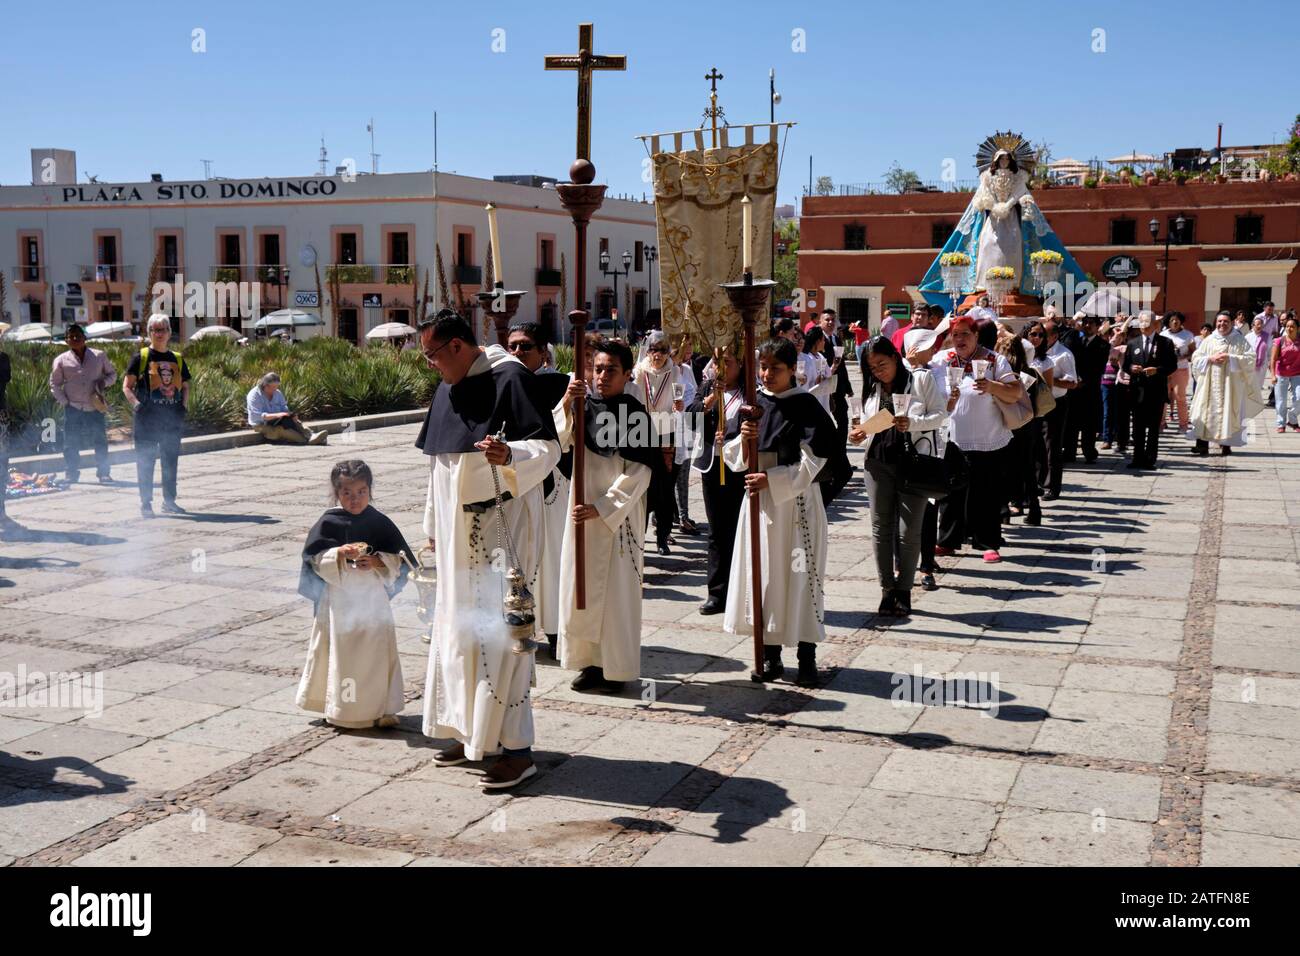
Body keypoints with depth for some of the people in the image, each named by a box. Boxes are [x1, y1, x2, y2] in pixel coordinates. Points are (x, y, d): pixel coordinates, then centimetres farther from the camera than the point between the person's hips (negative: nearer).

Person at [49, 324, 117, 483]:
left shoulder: (99, 356, 3)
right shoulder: (61, 360, 2)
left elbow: (112, 373, 14)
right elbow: (54, 383, 9)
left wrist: (104, 382, -7)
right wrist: (64, 402, -2)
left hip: (95, 407, 0)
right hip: (73, 409, 0)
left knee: (100, 441, 2)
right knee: (71, 443, 1)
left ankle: (103, 473, 11)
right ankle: (72, 475, 12)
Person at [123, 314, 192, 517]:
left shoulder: (177, 359, 10)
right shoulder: (141, 357, -2)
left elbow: (185, 386, 20)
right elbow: (127, 386, -2)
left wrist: (183, 405, 4)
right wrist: (136, 405, -16)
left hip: (173, 416, 4)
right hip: (148, 417, -4)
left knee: (171, 459, 11)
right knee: (146, 459, -1)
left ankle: (169, 500, 21)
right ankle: (146, 502, 5)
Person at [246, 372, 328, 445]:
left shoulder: (278, 393, 9)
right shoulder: (254, 395, -11)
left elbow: (284, 409, 7)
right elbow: (257, 416, -21)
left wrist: (291, 415, -18)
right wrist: (277, 415, -32)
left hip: (276, 421, 6)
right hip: (261, 425, -6)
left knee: (295, 422, -24)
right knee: (282, 429, -34)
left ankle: (312, 435, -48)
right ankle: (308, 440, -51)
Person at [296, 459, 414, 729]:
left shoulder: (380, 522, 1)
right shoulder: (328, 523, -2)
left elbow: (399, 559, 2)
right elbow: (316, 559, -4)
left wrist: (376, 561, -15)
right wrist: (340, 553, -20)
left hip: (373, 598, 1)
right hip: (339, 600, -1)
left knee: (377, 652, 2)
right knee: (341, 654, 3)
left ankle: (382, 708, 12)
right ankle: (342, 709, 15)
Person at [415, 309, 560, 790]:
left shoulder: (509, 378, -13)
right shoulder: (447, 389, 12)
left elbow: (549, 447, -17)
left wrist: (509, 454, -37)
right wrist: (434, 526, 20)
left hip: (500, 526, -8)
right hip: (458, 530, 8)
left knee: (499, 629, -8)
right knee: (459, 628, 12)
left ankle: (516, 747, -2)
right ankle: (471, 731, 24)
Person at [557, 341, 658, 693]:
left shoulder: (636, 414, -7)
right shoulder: (583, 405, 4)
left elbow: (638, 474, -11)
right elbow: (556, 443, -9)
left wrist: (600, 509, -17)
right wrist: (566, 406, -24)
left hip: (619, 512, -4)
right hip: (583, 509, 4)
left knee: (617, 588, 1)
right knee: (581, 584, 8)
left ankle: (617, 667, 10)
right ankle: (589, 661, 19)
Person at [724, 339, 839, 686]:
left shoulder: (807, 407, -7)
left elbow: (811, 463, -12)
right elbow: (734, 458, 9)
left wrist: (771, 480, -20)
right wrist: (743, 439, -11)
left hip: (796, 503, -5)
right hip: (758, 499, 5)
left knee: (800, 576, -1)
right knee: (763, 575, 8)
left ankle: (807, 657, 7)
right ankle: (770, 654, 18)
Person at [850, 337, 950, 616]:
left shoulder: (922, 378, -1)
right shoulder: (872, 388, 12)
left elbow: (940, 413, -5)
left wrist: (912, 423, -21)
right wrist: (858, 435, -8)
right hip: (879, 462, 4)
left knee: (910, 530, 0)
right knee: (881, 527, 3)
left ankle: (904, 590, 12)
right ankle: (887, 589, 12)